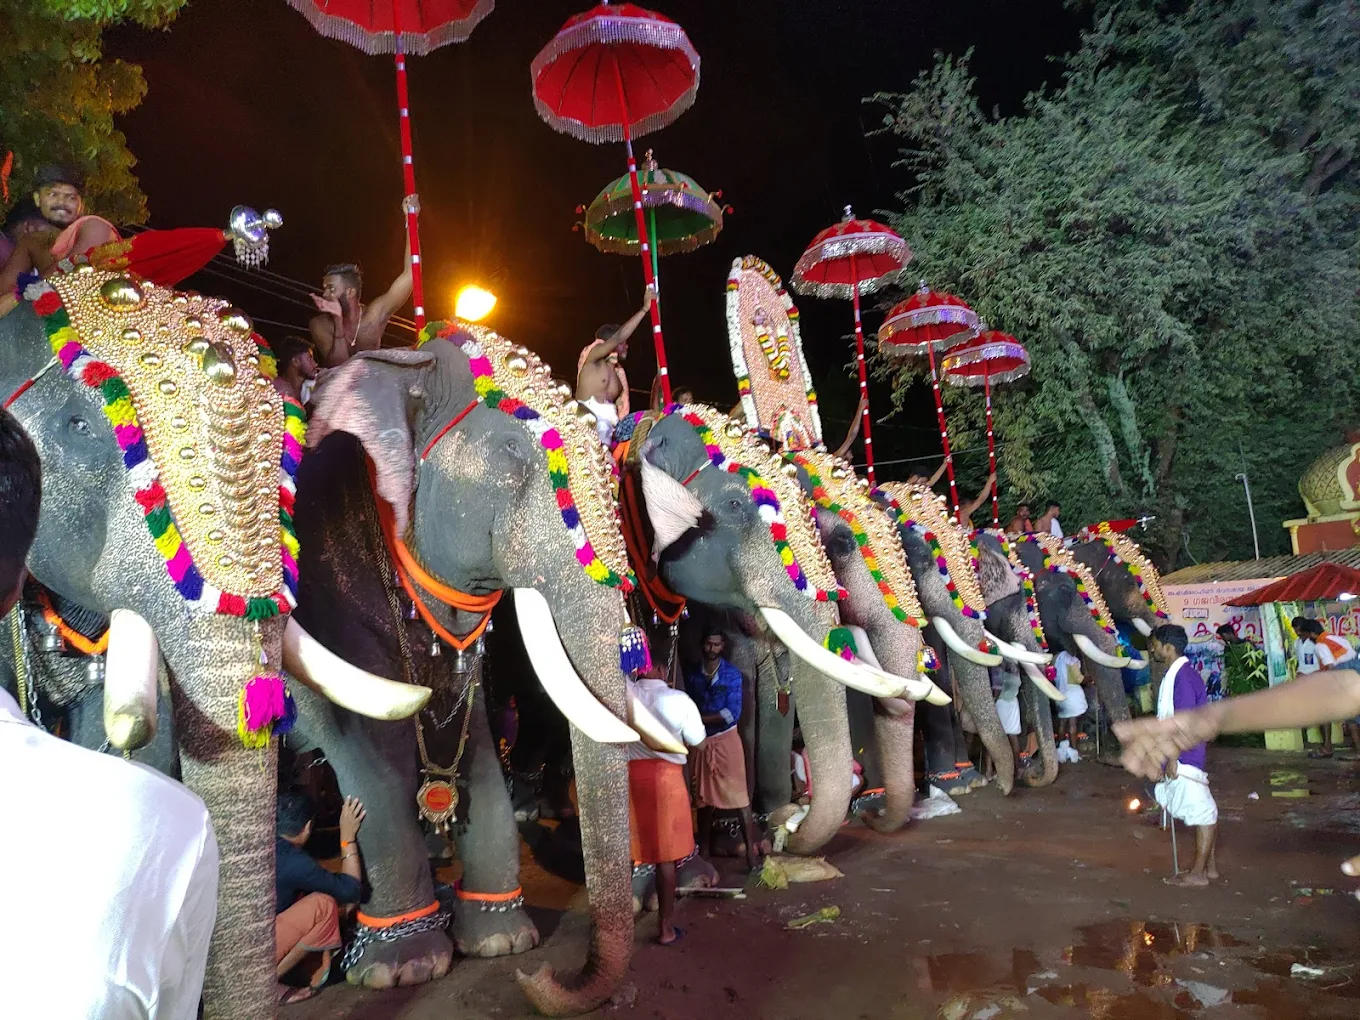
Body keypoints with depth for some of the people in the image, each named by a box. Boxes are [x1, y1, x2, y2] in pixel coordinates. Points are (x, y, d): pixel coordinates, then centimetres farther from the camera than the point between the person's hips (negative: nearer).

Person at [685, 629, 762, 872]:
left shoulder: (732, 674, -5)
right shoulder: (692, 676, 6)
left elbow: (732, 713, -12)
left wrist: (701, 718, -14)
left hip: (726, 740, -4)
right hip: (702, 742, 4)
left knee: (740, 797, -6)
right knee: (704, 798, 10)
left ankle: (752, 851, -2)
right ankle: (704, 851, 21)